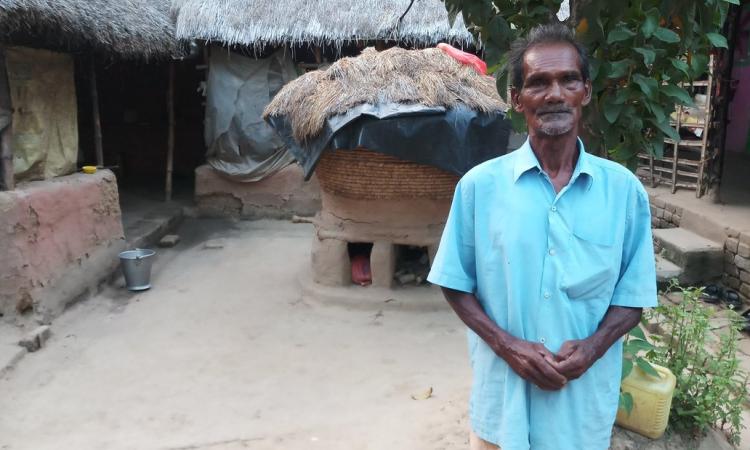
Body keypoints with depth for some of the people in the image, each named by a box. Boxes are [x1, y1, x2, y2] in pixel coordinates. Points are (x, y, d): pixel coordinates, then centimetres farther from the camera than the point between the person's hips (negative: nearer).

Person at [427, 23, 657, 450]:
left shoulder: (624, 189, -5)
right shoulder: (480, 185, -8)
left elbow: (633, 295, 1)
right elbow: (457, 285, -2)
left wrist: (593, 347, -15)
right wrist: (506, 345, -15)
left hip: (585, 398, 1)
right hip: (503, 394, 0)